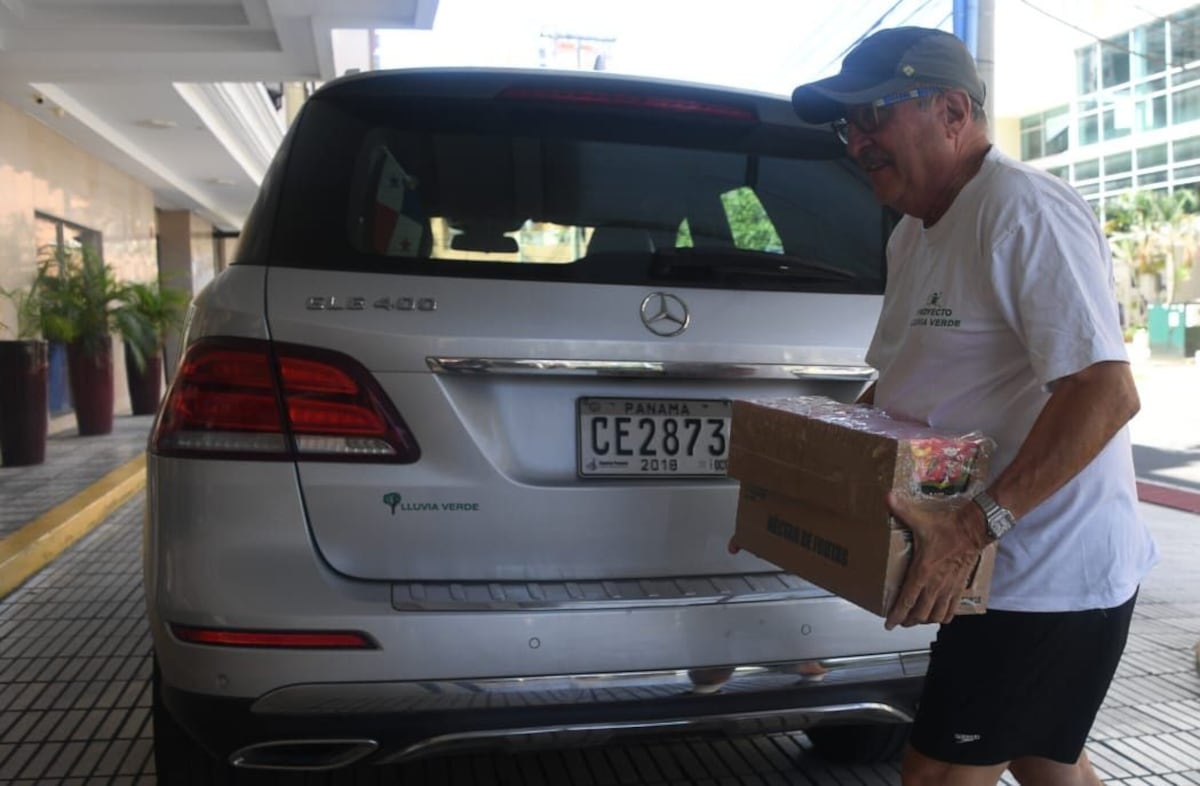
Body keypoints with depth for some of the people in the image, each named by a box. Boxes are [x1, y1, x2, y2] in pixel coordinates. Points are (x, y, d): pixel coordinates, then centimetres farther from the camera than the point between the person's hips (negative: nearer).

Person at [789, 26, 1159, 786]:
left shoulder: (1025, 211, -20)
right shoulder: (913, 234, 10)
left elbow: (1106, 393, -28)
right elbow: (898, 380, 20)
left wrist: (974, 526, -32)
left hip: (1052, 573, -9)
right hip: (1017, 566, 9)